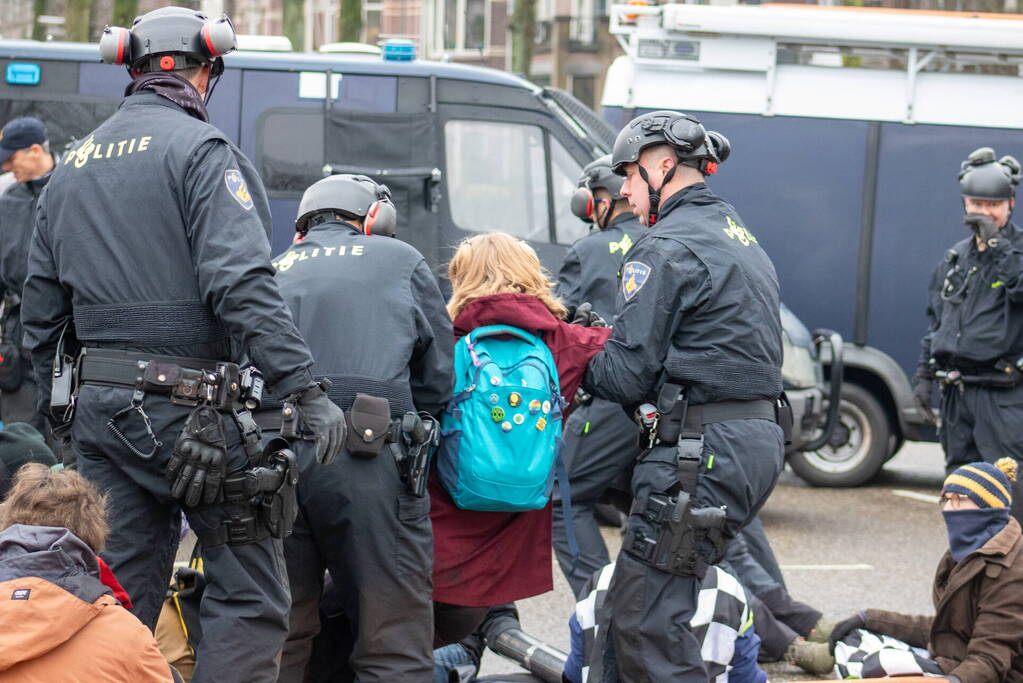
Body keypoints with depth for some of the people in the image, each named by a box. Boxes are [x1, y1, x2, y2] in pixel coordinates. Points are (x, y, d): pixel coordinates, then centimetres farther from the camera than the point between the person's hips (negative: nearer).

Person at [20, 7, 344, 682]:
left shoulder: (73, 167, 16)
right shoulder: (201, 151, -7)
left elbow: (41, 313, 19)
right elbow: (242, 284, -20)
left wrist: (63, 410, 26)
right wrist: (306, 391, -22)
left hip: (99, 406, 7)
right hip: (191, 403, -7)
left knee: (120, 596, 11)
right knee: (250, 597, -2)